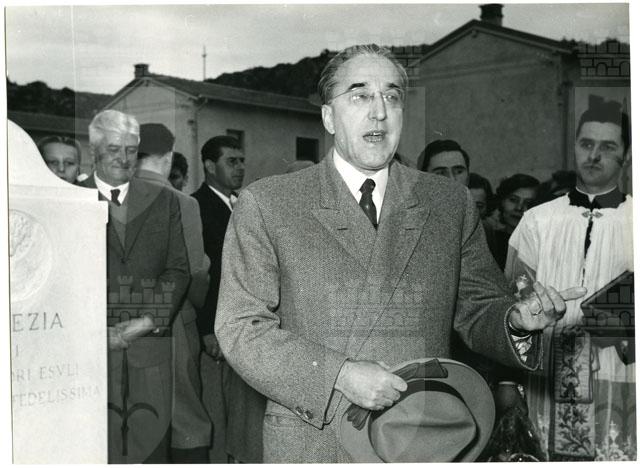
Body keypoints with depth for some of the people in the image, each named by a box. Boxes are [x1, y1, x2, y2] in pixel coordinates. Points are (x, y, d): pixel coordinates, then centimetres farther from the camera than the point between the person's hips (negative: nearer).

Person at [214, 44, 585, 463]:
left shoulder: (453, 204, 6)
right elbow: (241, 327, -7)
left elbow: (477, 311, 10)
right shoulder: (265, 205, -3)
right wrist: (339, 375, -19)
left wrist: (516, 320, -13)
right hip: (314, 443, -2)